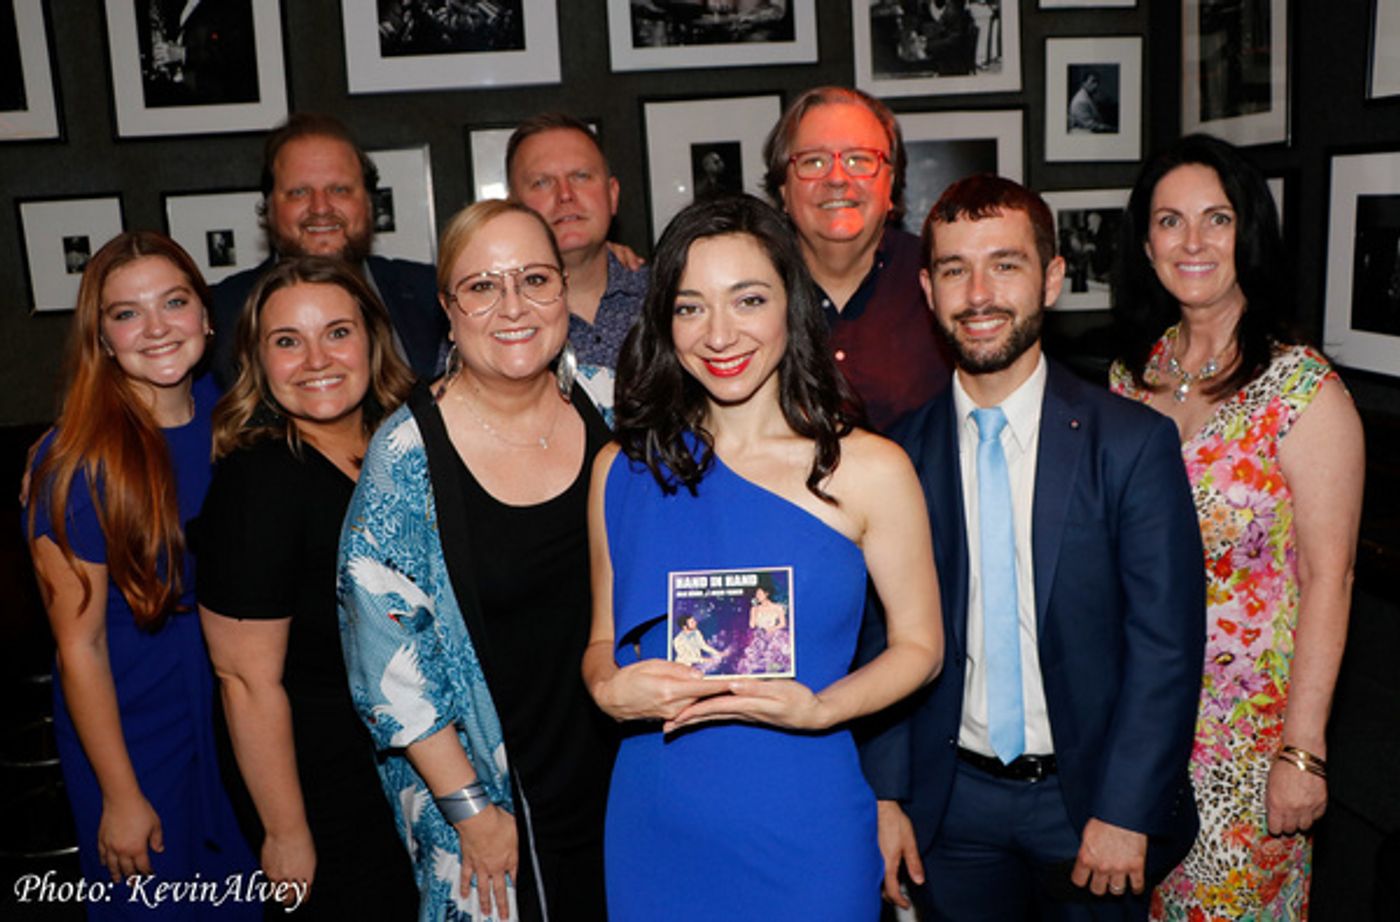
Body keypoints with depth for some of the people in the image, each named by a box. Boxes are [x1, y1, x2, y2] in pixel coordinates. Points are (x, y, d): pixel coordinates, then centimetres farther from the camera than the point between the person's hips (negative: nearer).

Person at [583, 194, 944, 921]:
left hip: (805, 830, -2)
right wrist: (609, 689, -13)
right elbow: (603, 641, 9)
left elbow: (918, 644, -1)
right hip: (653, 826, 2)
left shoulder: (868, 471, -7)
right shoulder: (623, 471, 1)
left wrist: (818, 708, -17)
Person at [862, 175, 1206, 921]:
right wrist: (885, 795, -5)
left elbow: (1166, 643, -10)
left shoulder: (1134, 443, -10)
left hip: (1088, 796, -1)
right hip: (952, 803, 2)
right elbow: (882, 635, -1)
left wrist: (1125, 812, -12)